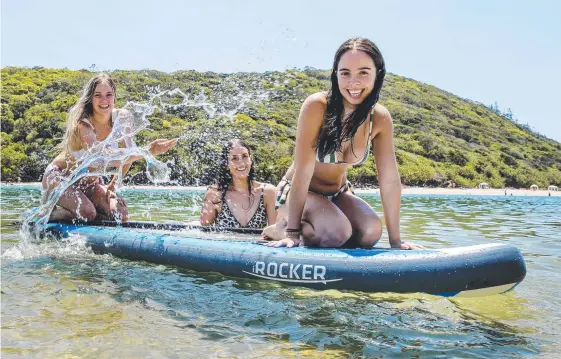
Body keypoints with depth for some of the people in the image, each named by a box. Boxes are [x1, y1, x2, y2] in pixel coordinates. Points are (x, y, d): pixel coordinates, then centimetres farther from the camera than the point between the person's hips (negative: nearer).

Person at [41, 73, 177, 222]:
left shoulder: (122, 118, -14)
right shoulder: (83, 125, -30)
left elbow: (127, 155, -4)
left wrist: (112, 185, -3)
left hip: (90, 182, 6)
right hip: (59, 178, -6)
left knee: (121, 215, -11)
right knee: (87, 213, -29)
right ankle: (49, 213, 3)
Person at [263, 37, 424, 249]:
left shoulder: (380, 118, -11)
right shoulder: (317, 106, -26)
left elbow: (390, 179, -11)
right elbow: (302, 171, -27)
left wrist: (396, 240, -10)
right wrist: (292, 232, -25)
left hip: (337, 194, 5)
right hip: (299, 192, -5)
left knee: (371, 231, -21)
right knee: (337, 232, -30)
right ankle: (284, 230, 0)